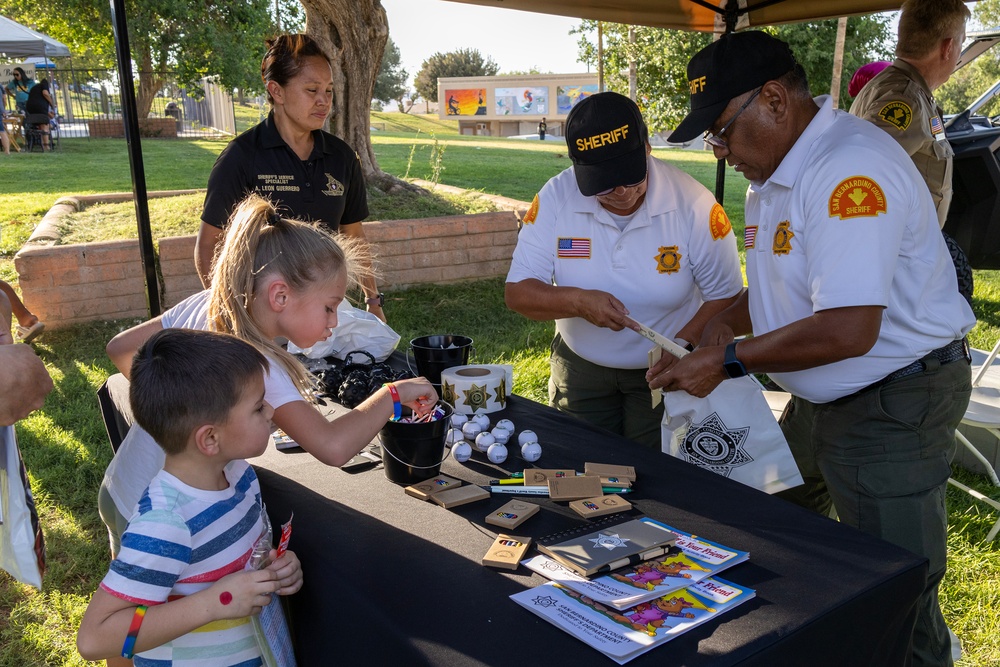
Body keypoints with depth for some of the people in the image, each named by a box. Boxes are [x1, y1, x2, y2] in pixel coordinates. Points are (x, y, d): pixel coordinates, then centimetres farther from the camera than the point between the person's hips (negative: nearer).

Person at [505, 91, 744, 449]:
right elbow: (518, 293, -14)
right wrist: (578, 302, -32)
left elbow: (725, 297, -12)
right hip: (580, 368, 2)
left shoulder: (693, 203, -19)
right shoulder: (555, 198, -15)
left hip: (663, 373, -2)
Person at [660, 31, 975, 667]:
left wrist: (727, 362, -23)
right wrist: (729, 322, 1)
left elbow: (847, 329, -33)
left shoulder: (850, 168, -27)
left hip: (894, 405, -10)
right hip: (821, 399, 10)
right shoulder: (776, 170, 6)